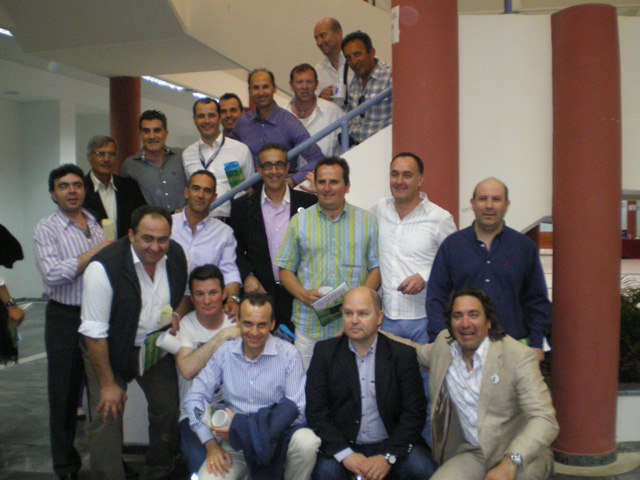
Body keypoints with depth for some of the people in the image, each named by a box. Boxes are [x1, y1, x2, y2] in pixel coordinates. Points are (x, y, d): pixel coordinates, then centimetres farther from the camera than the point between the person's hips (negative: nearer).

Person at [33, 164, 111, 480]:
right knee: (65, 394, 7)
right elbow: (53, 274, -20)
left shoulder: (96, 223, 10)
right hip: (65, 319, -4)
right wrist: (95, 252, -18)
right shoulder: (46, 229, -6)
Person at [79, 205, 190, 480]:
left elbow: (185, 293, 12)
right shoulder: (103, 267, -27)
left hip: (155, 345, 4)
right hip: (109, 349, -4)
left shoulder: (177, 256, -11)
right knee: (107, 416, -9)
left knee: (168, 411, 7)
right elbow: (94, 333, -21)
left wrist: (176, 314, -12)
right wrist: (108, 383, -16)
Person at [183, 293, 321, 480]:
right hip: (234, 444, 1)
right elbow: (193, 399, 5)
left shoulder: (288, 354, -6)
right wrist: (211, 445, -7)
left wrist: (241, 427, -18)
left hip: (277, 437, -1)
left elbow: (295, 410, -12)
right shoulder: (225, 352, 2)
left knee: (306, 442, -31)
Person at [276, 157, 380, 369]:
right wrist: (303, 294, -8)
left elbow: (376, 267, 7)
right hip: (309, 324, 1)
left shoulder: (367, 221, 9)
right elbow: (285, 268, 10)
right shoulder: (299, 221, 10)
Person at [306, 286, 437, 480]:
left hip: (391, 444, 1)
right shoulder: (324, 352, 1)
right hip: (342, 445, -1)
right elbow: (315, 411, -4)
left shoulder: (403, 355, 1)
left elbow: (414, 413, -2)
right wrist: (345, 454, -16)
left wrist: (387, 457, -15)